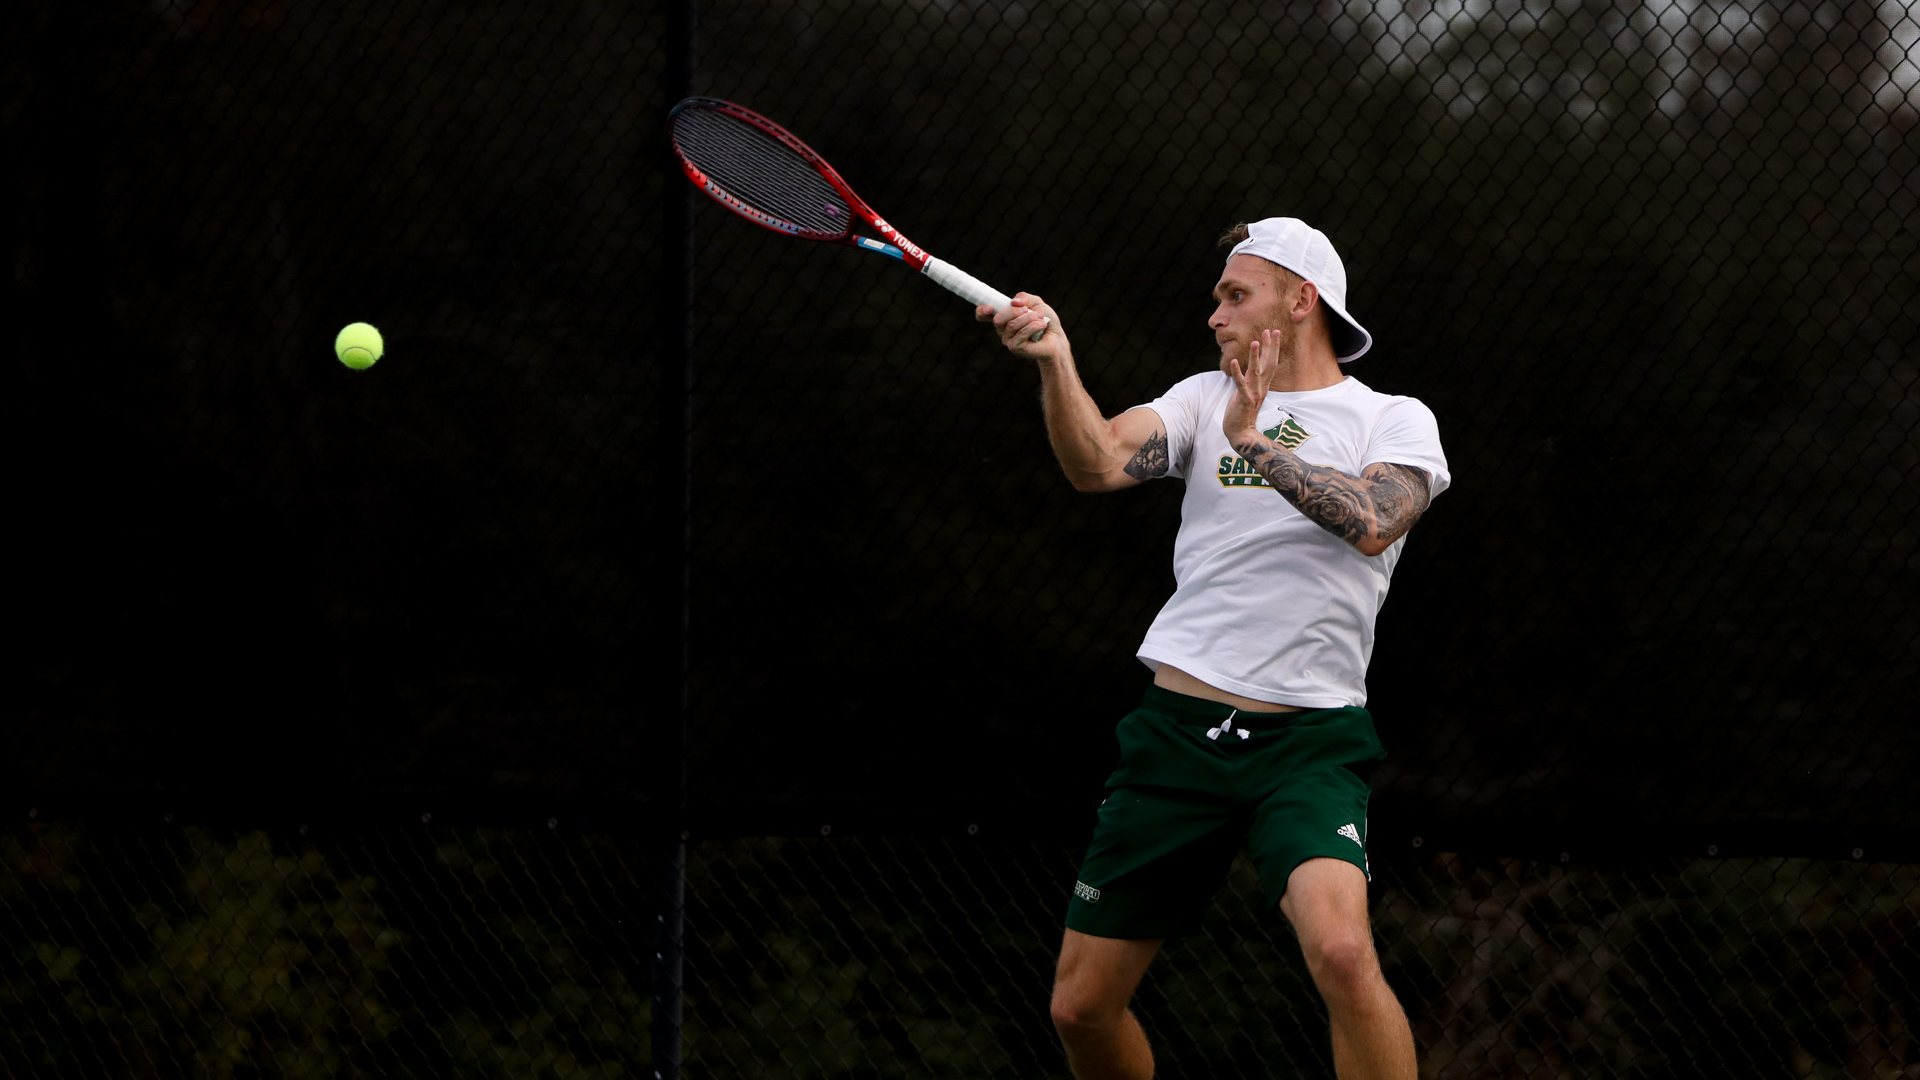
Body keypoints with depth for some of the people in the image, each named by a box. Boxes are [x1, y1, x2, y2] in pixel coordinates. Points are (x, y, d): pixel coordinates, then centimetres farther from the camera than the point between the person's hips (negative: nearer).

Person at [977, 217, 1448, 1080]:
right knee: (1081, 1007, 6)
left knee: (1340, 949, -31)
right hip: (1178, 727, 4)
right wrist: (1055, 361, -23)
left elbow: (1372, 523, -17)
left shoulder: (1395, 421, 4)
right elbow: (1099, 464, -6)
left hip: (1307, 741, -4)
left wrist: (1255, 441, -17)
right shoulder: (1205, 399, 13)